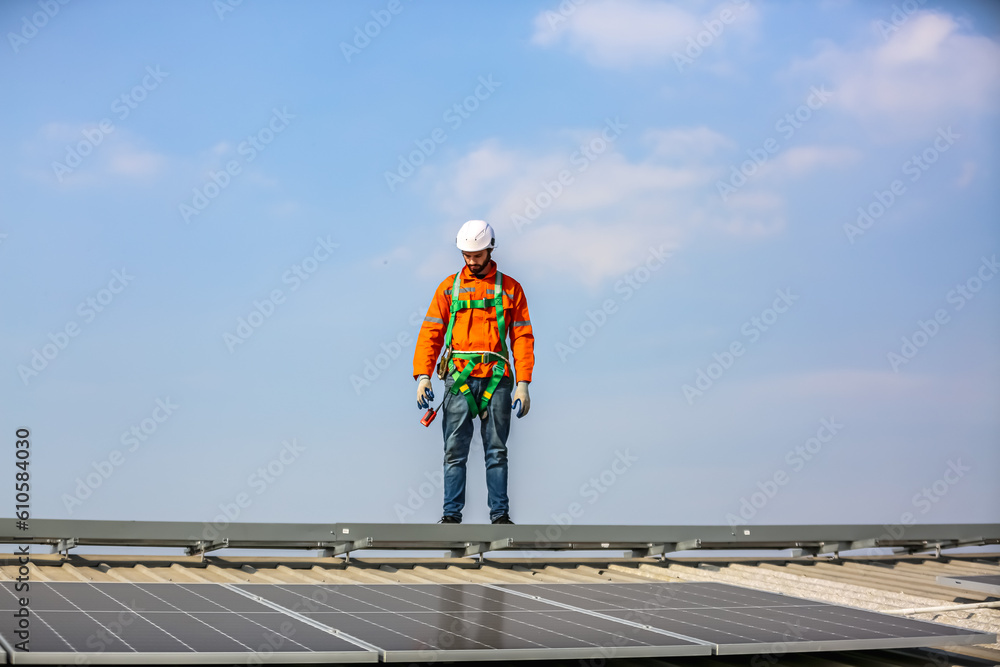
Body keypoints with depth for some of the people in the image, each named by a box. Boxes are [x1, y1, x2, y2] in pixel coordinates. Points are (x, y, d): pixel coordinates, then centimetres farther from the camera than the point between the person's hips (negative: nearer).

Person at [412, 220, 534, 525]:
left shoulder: (509, 288, 10)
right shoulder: (449, 287, 12)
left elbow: (522, 337, 7)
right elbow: (430, 333, 8)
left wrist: (523, 383, -2)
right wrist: (422, 376, -4)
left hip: (496, 378, 0)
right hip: (458, 376, 0)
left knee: (496, 450, 1)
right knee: (455, 450, -2)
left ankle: (500, 513, 4)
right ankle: (451, 513, 0)